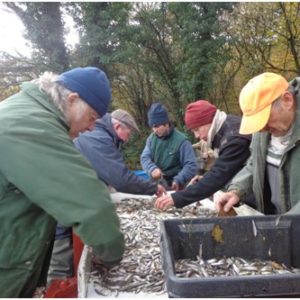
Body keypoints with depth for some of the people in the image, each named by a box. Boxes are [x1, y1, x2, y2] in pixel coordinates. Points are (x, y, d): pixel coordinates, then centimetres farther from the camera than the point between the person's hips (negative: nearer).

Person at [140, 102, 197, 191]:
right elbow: (145, 157, -3)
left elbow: (191, 165, -18)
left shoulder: (181, 140, -15)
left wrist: (178, 180, -34)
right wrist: (152, 169, -25)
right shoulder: (151, 138, 2)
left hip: (173, 187, -5)